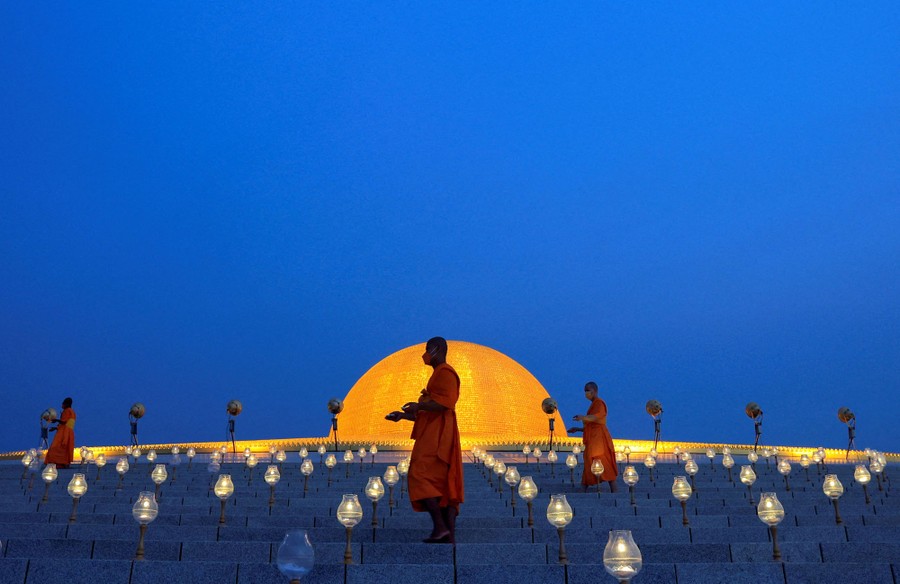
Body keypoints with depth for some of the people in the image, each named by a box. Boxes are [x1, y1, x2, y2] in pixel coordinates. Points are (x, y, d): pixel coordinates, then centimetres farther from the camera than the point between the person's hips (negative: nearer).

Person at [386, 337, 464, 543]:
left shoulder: (445, 372, -5)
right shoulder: (438, 376, 26)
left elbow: (446, 403, -21)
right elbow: (428, 415, 27)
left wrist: (419, 405, -17)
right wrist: (403, 416, 20)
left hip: (437, 436, -10)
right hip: (434, 436, 10)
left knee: (419, 477, -13)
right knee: (445, 485, 3)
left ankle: (440, 526, -16)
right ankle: (449, 534, 1)